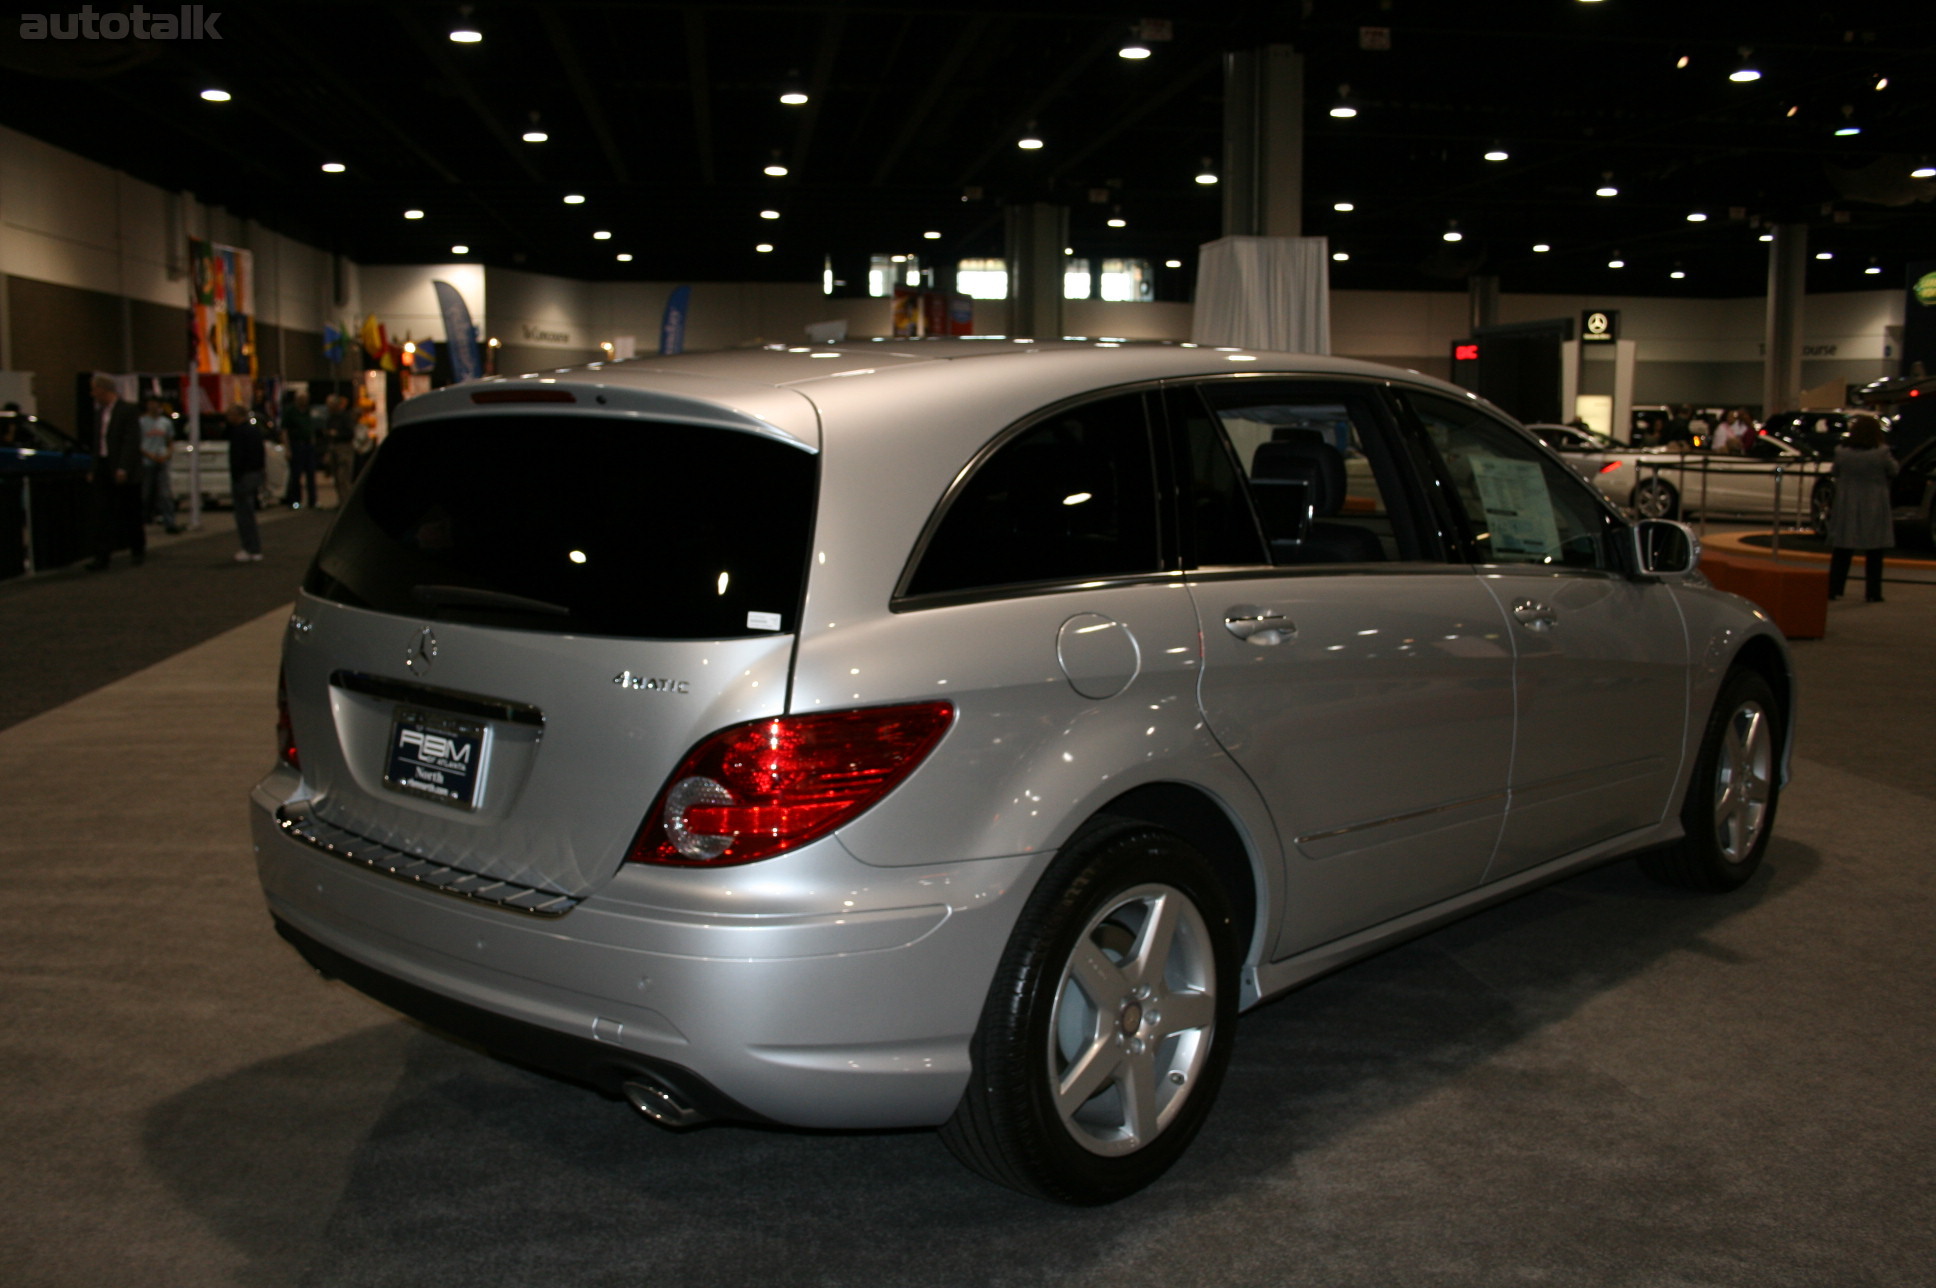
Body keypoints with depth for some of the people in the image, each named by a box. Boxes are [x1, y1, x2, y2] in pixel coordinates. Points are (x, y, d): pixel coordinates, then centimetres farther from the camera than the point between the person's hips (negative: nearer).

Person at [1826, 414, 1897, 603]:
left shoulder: (1841, 451, -6)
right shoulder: (1881, 453, -12)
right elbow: (1893, 471, 1)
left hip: (1846, 507, 2)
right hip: (1873, 509, -2)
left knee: (1841, 552, 9)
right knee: (1874, 554, 6)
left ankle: (1834, 589, 9)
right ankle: (1873, 593, 7)